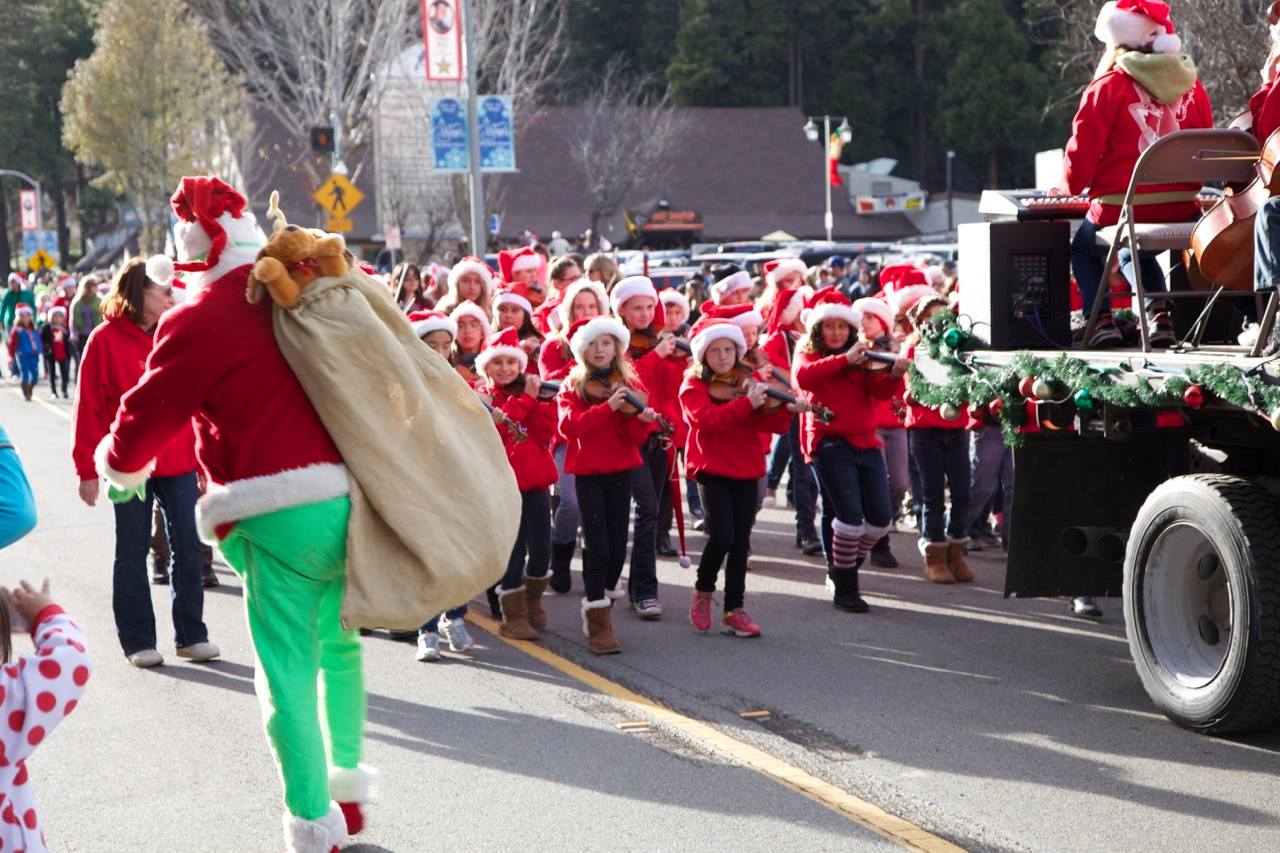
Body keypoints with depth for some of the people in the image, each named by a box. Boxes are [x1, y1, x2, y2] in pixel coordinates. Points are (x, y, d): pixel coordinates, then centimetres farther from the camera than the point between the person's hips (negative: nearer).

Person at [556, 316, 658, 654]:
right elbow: (569, 426, -17)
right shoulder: (573, 386, 1)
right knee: (598, 546, -10)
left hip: (620, 470, 2)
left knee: (618, 546, 1)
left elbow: (635, 438, -2)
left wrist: (642, 420, -24)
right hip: (587, 472, -2)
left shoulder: (628, 384, 5)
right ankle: (598, 624, -5)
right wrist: (607, 407, -26)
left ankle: (602, 599, 27)